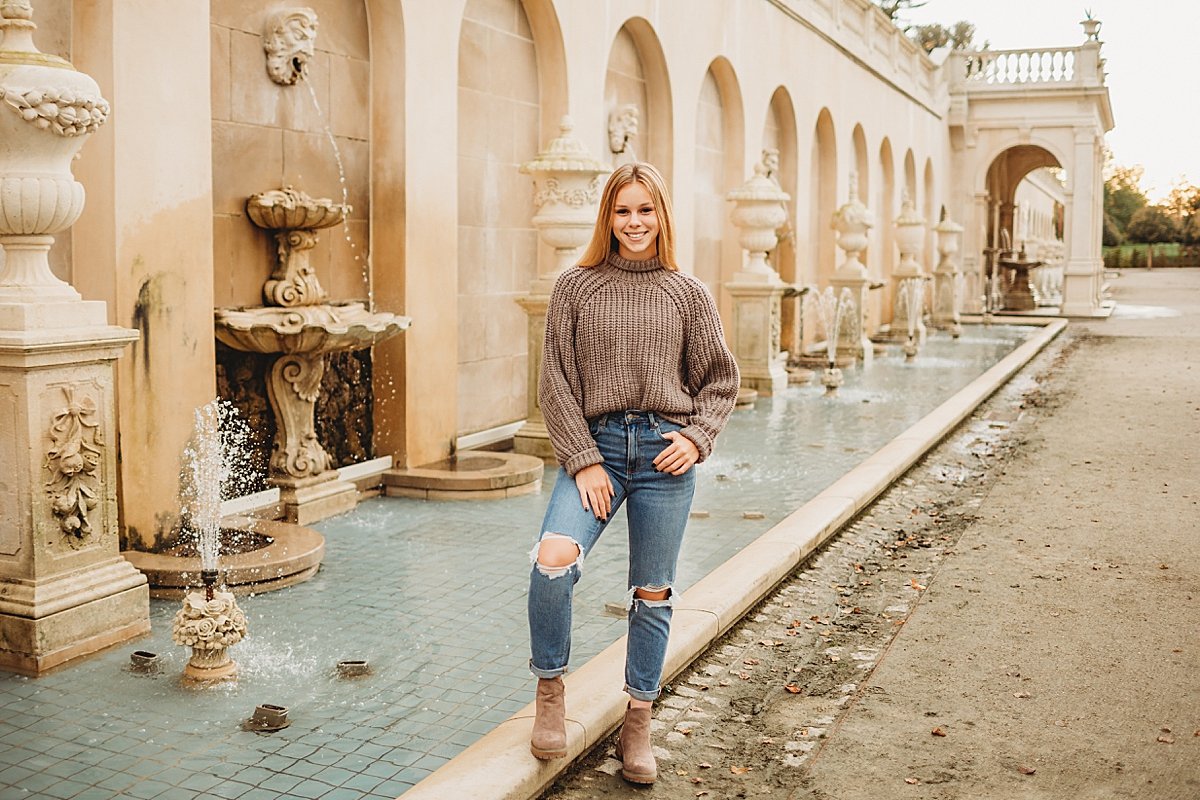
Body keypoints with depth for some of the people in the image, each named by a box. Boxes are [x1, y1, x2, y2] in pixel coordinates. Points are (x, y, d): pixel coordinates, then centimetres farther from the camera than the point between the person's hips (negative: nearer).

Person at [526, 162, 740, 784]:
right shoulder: (575, 287, 4)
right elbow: (556, 383, 1)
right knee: (553, 561, -24)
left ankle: (637, 728, 22)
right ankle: (550, 690, 1)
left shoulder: (688, 294, 8)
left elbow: (719, 379, 11)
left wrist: (698, 437, -6)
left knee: (652, 594, 6)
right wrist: (583, 460, -8)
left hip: (664, 451, 1)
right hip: (596, 445, -1)